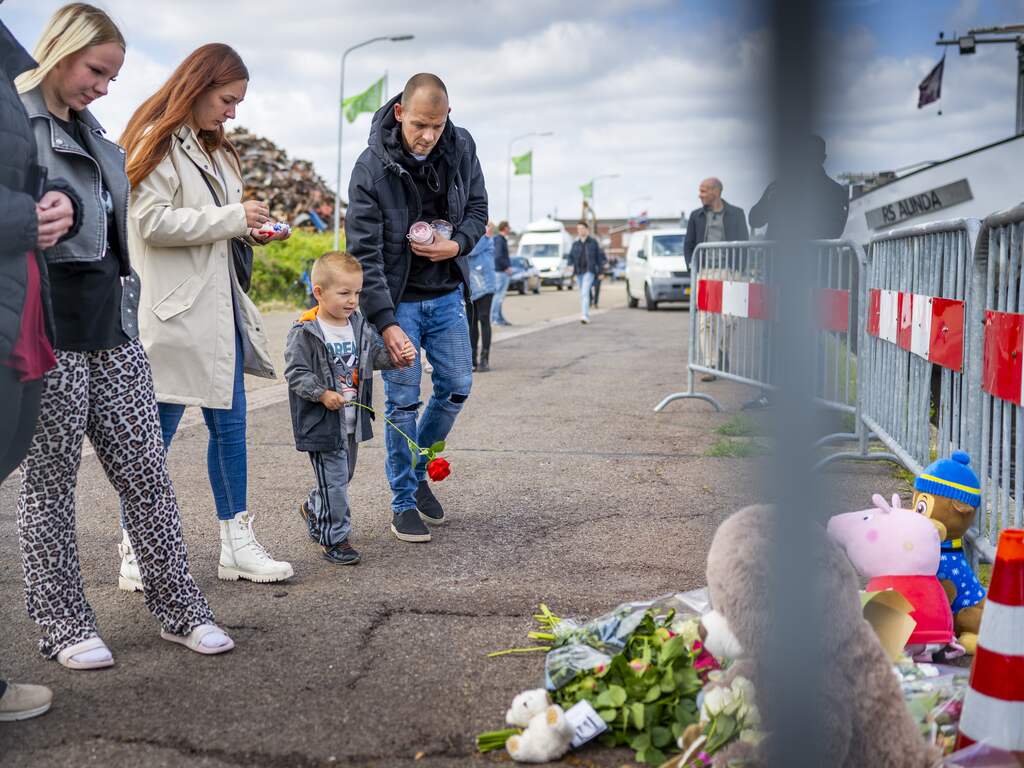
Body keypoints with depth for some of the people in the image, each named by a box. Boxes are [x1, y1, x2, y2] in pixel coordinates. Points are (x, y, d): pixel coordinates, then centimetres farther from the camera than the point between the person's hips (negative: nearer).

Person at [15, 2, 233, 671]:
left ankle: (180, 608, 16)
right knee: (50, 480, 5)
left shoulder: (94, 136, 18)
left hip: (113, 329, 7)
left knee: (147, 472, 7)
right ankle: (64, 623, 16)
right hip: (50, 335, -7)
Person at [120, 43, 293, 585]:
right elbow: (153, 224, -19)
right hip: (174, 311, -9)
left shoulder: (211, 148, 18)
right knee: (157, 434, -1)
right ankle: (136, 555, 11)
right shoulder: (157, 142, -9)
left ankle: (236, 545, 19)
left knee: (229, 424, 10)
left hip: (219, 306, 9)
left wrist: (249, 231, 7)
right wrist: (231, 218, -16)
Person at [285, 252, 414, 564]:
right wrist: (323, 394, -26)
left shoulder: (359, 326, 6)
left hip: (352, 421, 7)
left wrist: (400, 357, -5)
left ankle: (312, 509, 47)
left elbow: (376, 354, 14)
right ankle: (335, 539, 8)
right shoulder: (304, 333, -15)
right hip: (322, 423, -7)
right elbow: (295, 372, -16)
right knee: (334, 480, -4)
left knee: (342, 476, 22)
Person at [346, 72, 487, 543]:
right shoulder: (371, 168, -18)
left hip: (446, 295, 5)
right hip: (397, 299, -4)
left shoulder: (461, 148, -5)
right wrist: (385, 323, -26)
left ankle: (417, 469, 30)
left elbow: (477, 208, 9)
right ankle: (404, 501, 10)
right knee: (403, 399, -3)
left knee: (457, 386, 7)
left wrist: (457, 244, -14)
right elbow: (363, 253, -20)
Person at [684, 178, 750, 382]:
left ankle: (723, 353, 26)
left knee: (727, 319, -1)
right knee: (705, 321, -8)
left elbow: (744, 243, 7)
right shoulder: (696, 216, 8)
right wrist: (692, 270, 0)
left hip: (728, 272, -1)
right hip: (704, 273, 1)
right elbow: (688, 245, 12)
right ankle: (710, 366, -7)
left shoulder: (736, 214, 4)